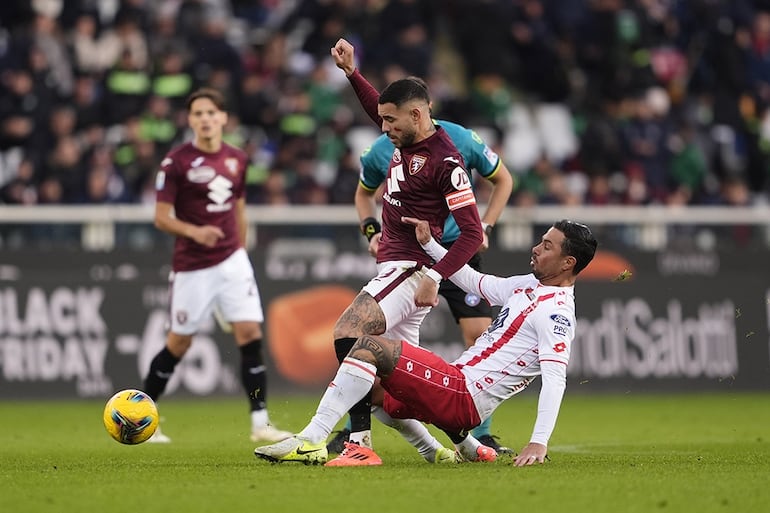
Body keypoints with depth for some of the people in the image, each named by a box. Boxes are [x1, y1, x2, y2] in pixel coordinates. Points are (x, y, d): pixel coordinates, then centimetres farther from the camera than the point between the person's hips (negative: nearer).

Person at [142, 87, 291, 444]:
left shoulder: (237, 160, 7)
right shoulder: (177, 161, -8)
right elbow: (161, 217, -9)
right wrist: (194, 232, -25)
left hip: (232, 261, 4)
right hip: (191, 267, -4)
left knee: (250, 333, -9)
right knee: (179, 343, 5)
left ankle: (260, 423, -7)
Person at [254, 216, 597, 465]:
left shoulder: (556, 312, -14)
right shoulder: (528, 285, 14)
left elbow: (555, 378, -25)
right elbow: (475, 281, 30)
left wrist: (539, 443, -35)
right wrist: (428, 243, 25)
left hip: (464, 397, -10)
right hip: (456, 387, 10)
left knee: (370, 347, -22)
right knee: (369, 387, 31)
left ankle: (312, 440, -26)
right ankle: (465, 447, 24)